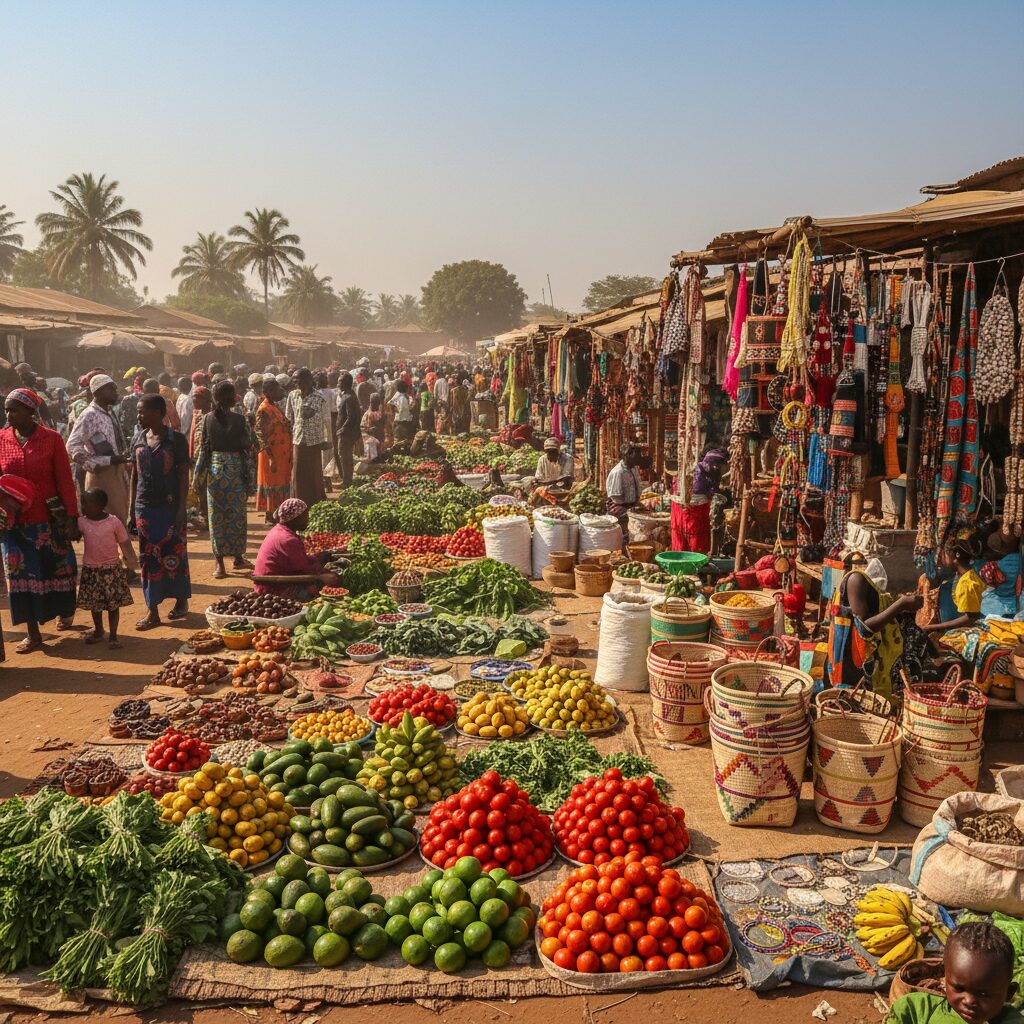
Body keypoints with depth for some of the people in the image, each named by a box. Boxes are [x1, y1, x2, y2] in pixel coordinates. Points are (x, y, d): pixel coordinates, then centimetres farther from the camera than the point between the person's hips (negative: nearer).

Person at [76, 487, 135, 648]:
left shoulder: (114, 522, -9)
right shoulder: (82, 522, -1)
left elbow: (125, 544, -3)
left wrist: (130, 566, -2)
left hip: (112, 569, -3)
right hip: (90, 570, 3)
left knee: (113, 604, 1)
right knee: (94, 604, 13)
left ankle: (113, 636, 11)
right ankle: (98, 631, 33)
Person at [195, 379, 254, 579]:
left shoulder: (208, 418, -1)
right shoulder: (238, 419, -10)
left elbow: (204, 445, 3)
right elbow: (248, 445, -7)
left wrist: (200, 470, 13)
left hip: (214, 468, 2)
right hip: (235, 469, -2)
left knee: (216, 516, 7)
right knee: (236, 515, 11)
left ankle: (220, 563, 7)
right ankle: (238, 557, 23)